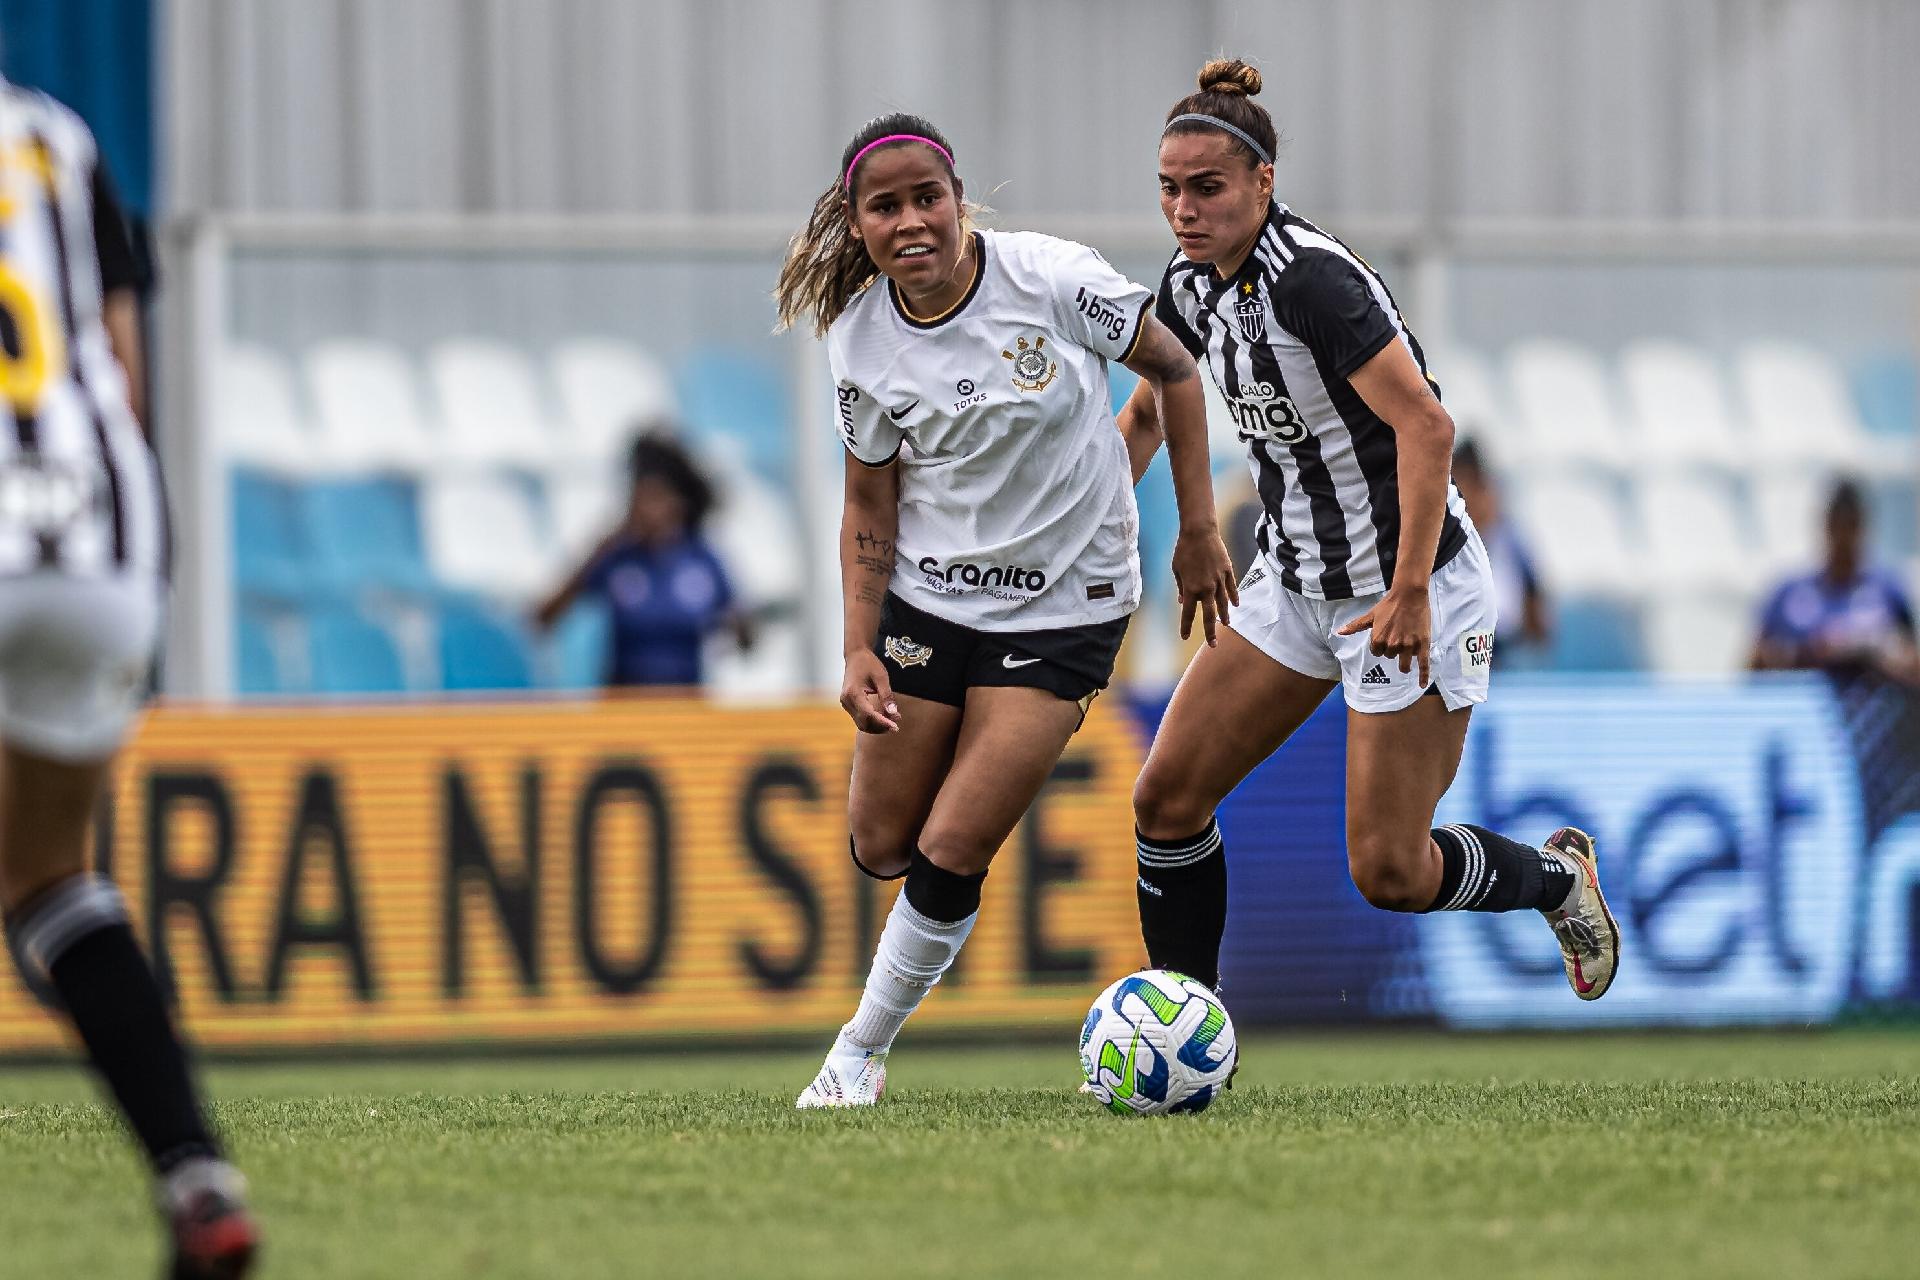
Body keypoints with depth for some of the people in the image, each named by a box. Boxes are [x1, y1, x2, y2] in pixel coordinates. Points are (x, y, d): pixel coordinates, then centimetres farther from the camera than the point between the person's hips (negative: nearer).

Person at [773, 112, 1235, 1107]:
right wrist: (858, 651, -7)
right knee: (880, 849, 6)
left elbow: (1172, 371, -2)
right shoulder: (862, 339, -8)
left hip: (1064, 607, -3)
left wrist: (1197, 528, -2)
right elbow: (869, 507, 2)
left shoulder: (1053, 280, -17)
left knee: (950, 857, -11)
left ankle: (860, 1053, 6)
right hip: (925, 601, 3)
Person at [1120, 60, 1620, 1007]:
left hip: (1408, 588, -8)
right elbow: (1147, 413, 21)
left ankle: (1554, 876, 24)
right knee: (1166, 799, 1)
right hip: (1295, 584, 8)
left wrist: (1409, 594, -32)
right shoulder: (1192, 286, 1)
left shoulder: (1312, 278, -25)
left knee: (1389, 873, -5)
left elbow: (1425, 427, -30)